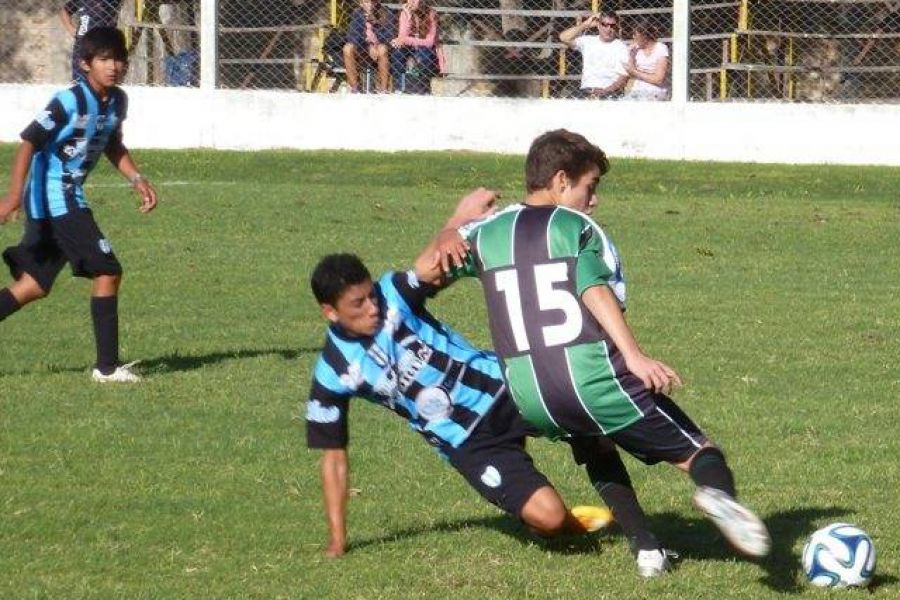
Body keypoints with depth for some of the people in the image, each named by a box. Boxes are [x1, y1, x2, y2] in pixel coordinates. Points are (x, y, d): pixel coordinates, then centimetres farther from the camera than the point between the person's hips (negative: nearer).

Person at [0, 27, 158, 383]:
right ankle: (107, 367, -4)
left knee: (35, 286, 11)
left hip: (67, 199, 9)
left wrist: (137, 179, 10)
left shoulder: (117, 101, 7)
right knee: (107, 271, -9)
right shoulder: (70, 102, -18)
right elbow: (29, 143, -19)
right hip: (54, 197, -9)